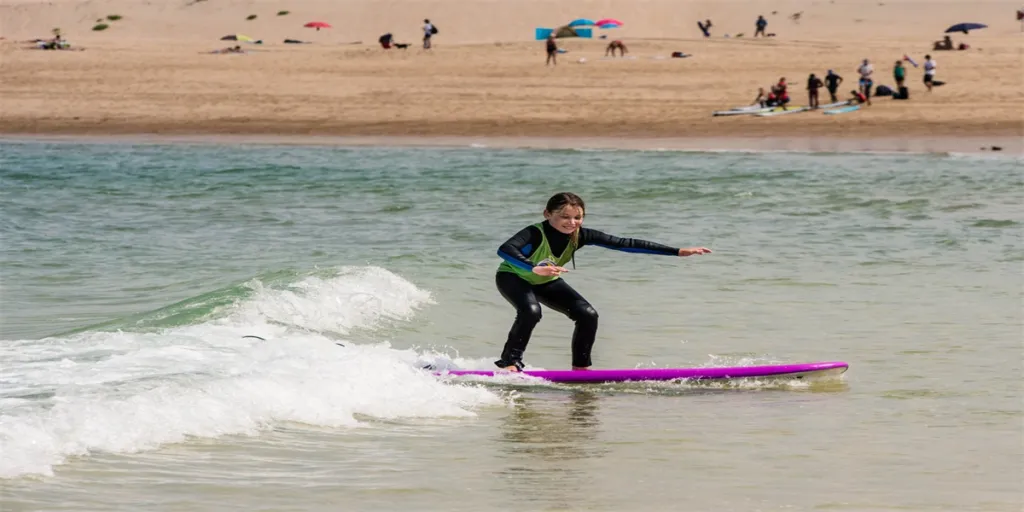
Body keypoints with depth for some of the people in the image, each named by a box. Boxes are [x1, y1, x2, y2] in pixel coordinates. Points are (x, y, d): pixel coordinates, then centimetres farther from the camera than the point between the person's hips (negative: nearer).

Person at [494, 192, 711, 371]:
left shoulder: (580, 235, -22)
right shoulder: (535, 234, -36)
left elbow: (624, 244, -24)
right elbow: (505, 250, -54)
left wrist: (678, 252, -28)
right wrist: (534, 268, -71)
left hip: (546, 282, 6)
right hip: (514, 277, -6)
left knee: (588, 315, -9)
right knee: (531, 311, -35)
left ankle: (581, 367, 4)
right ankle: (510, 362, -18)